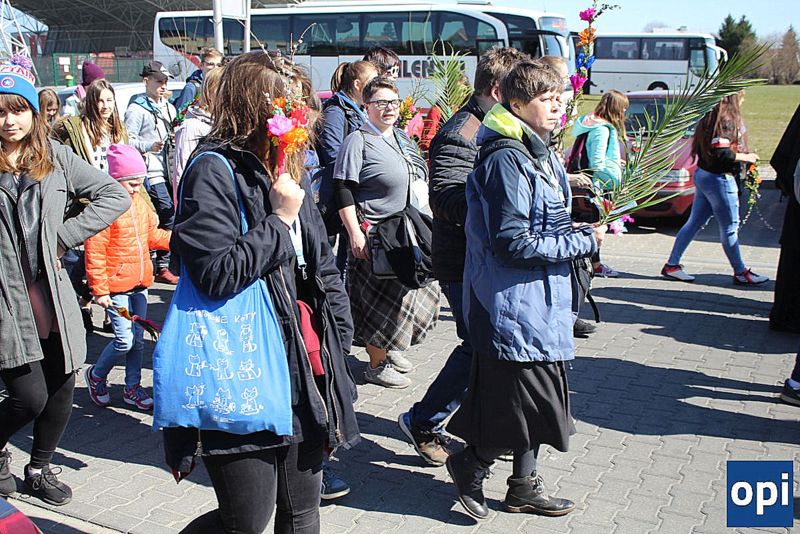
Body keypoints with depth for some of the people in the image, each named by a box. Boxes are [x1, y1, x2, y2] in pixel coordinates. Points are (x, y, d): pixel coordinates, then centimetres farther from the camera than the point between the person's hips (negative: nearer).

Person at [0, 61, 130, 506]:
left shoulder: (55, 156, 6)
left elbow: (115, 195, 5)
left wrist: (65, 234, -2)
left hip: (53, 295, 3)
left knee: (61, 389, 9)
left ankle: (41, 467, 34)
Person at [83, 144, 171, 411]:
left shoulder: (140, 203, 7)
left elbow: (152, 235, 18)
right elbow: (95, 254, -17)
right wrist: (99, 290, -17)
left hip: (139, 284, 7)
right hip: (116, 287, -7)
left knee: (138, 339, 13)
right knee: (125, 340, -7)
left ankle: (132, 388, 27)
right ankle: (96, 375, 19)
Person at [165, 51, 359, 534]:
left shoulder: (287, 171, 15)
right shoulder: (213, 172, -10)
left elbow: (324, 268, 19)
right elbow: (216, 273, -21)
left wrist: (338, 341, 12)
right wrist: (280, 220, -14)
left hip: (302, 371, 8)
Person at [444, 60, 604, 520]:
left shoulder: (540, 154, 14)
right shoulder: (507, 159, -18)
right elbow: (513, 243, -23)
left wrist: (582, 230, 5)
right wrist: (584, 243, -16)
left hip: (541, 302, 10)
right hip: (514, 305, -10)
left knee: (534, 407, 17)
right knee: (525, 406, -1)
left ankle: (524, 486, 32)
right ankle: (470, 464, 22)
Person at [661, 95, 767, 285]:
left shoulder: (710, 117, 10)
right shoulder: (726, 120, -18)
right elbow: (721, 153, -25)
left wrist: (736, 152, 15)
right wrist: (745, 157, -12)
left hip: (703, 175, 9)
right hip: (718, 179, -9)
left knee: (695, 222, 13)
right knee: (730, 227, 2)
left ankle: (672, 265, 17)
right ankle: (740, 273, 13)